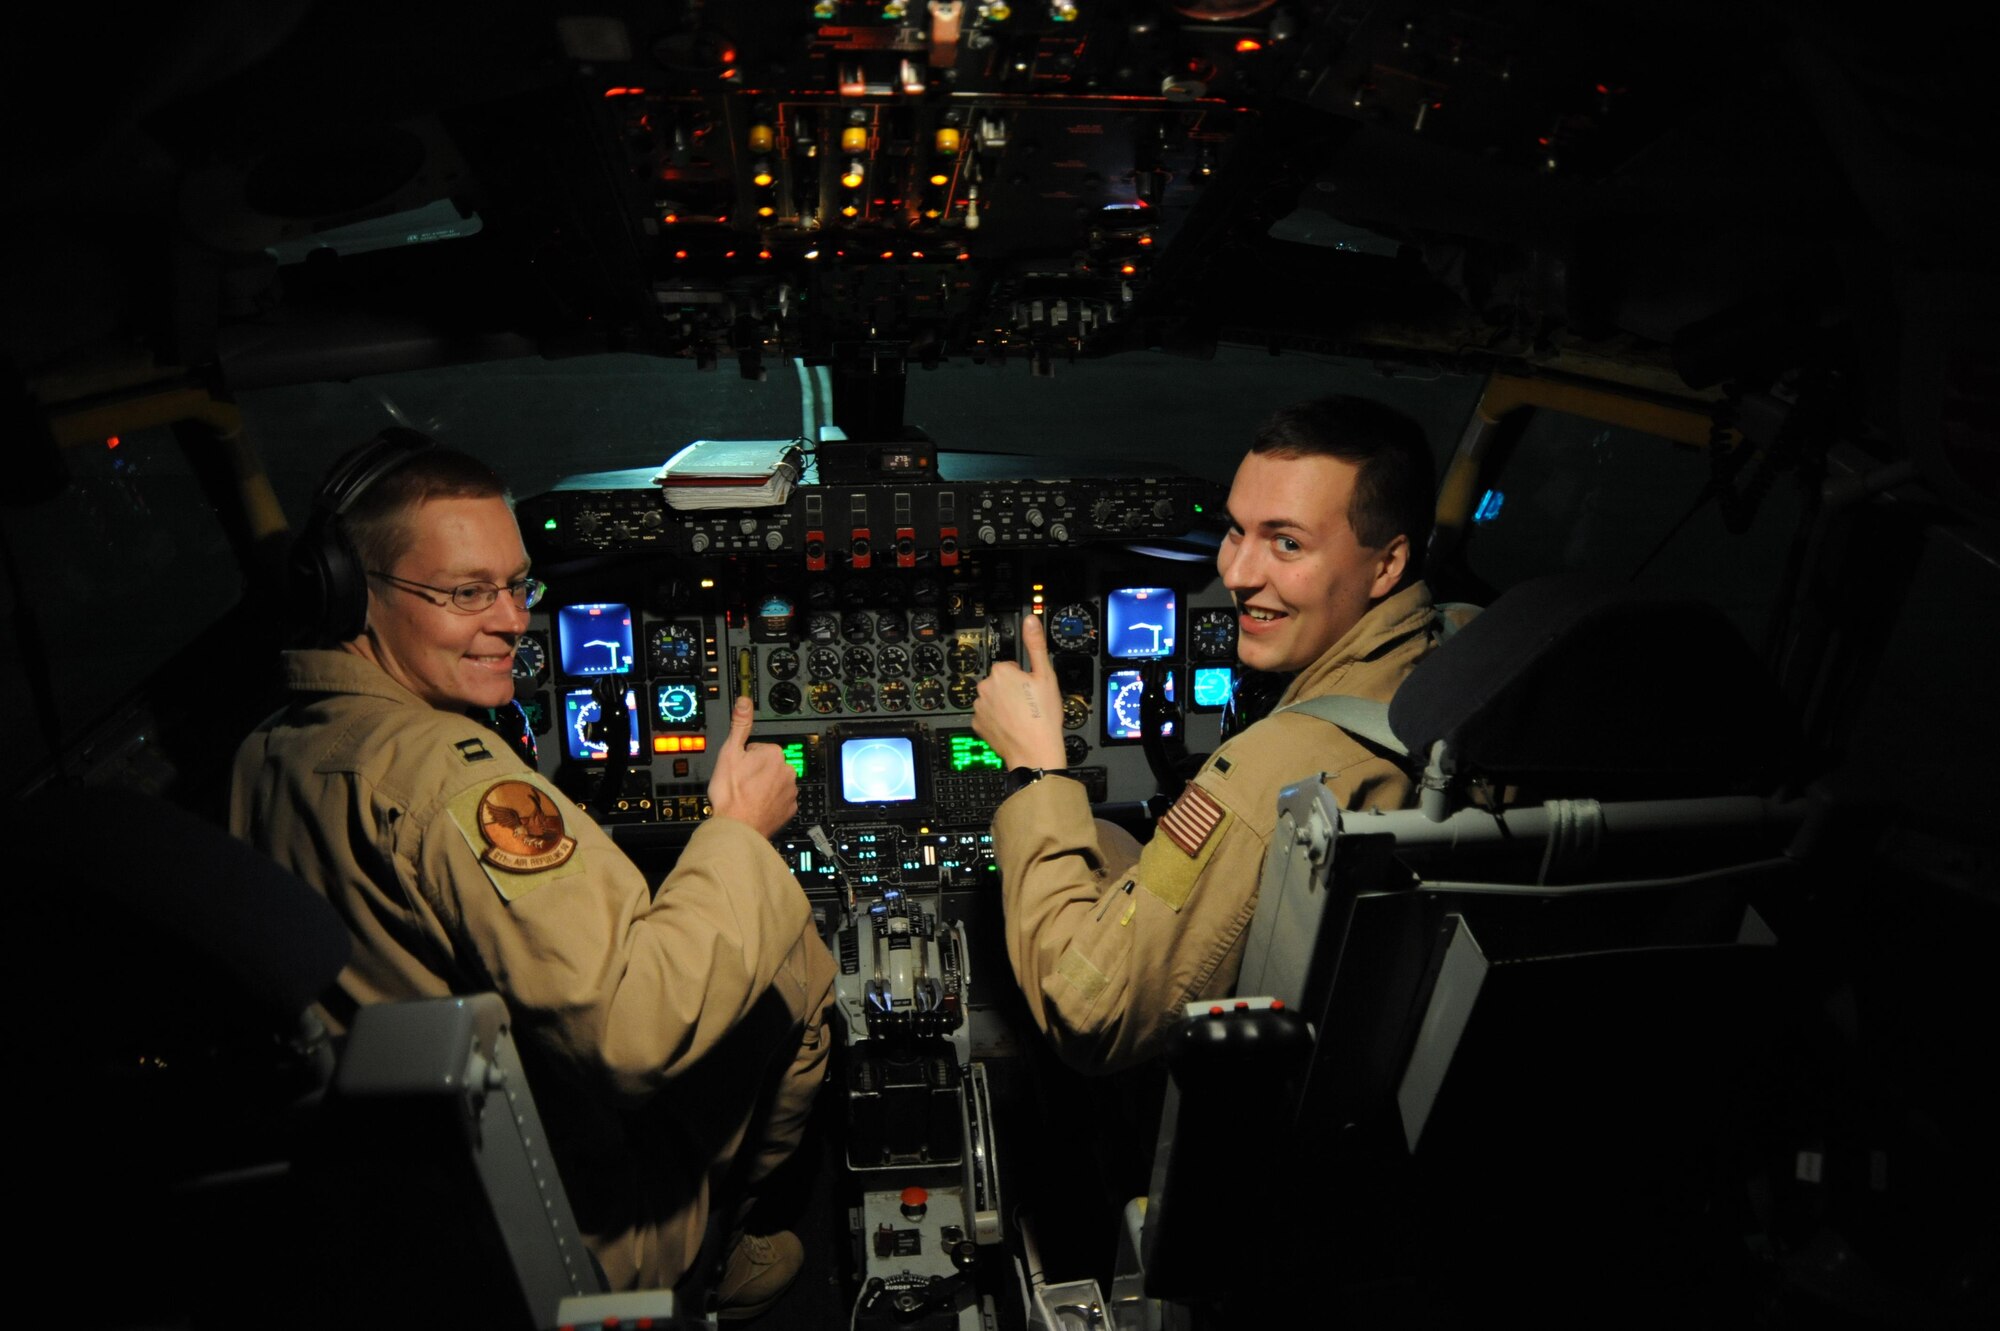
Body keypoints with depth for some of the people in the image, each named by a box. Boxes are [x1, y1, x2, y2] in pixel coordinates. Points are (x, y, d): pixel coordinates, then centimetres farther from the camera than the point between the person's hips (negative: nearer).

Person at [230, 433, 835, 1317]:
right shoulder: (450, 777, -30)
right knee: (793, 960, 3)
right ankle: (727, 1251, 19)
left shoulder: (265, 757, -1)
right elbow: (632, 1027, -36)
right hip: (582, 1238, -8)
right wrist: (740, 834, -23)